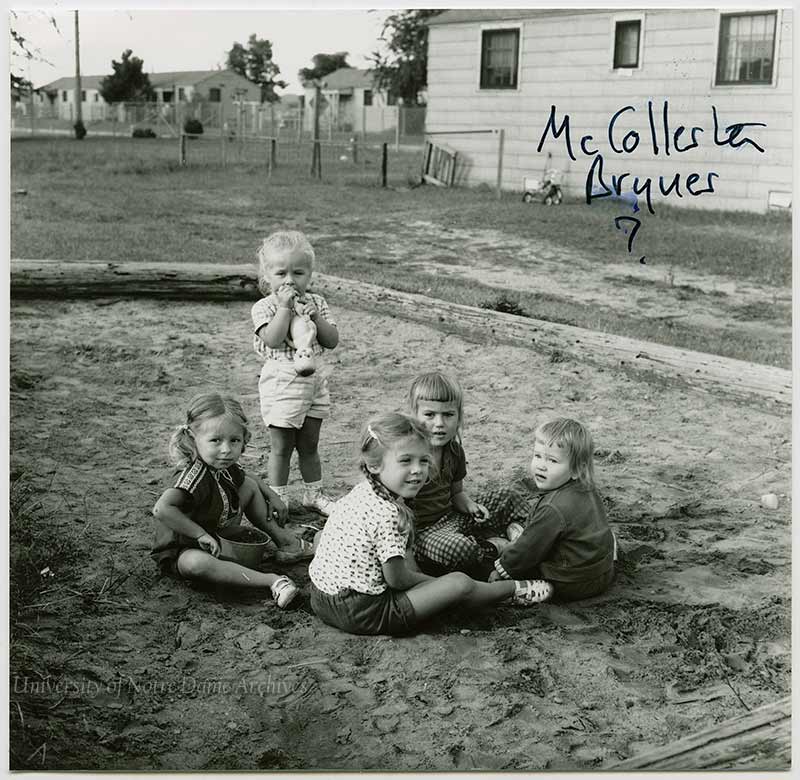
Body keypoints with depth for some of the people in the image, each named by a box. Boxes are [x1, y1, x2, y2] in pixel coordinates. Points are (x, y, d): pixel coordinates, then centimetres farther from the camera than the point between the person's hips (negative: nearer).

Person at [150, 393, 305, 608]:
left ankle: (280, 537, 16)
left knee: (249, 486, 9)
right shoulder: (195, 476, -34)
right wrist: (201, 534, -39)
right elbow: (161, 509, -48)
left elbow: (247, 480, 21)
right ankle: (272, 581, -44)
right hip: (179, 551, -9)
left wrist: (272, 496, 11)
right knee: (197, 564, -45)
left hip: (219, 537, 9)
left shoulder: (226, 468, -6)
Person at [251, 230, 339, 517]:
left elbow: (332, 341, -2)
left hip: (314, 383, 5)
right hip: (282, 385, -5)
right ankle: (278, 499, 16)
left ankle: (313, 494, 30)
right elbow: (274, 340, -26)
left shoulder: (315, 303, 5)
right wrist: (284, 306, -24)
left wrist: (314, 316, -15)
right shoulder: (264, 307, -9)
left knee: (309, 445, 17)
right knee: (281, 448, 4)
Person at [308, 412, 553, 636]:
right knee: (459, 584, 0)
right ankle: (514, 590, 26)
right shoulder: (388, 515, -25)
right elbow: (397, 579, -17)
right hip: (361, 614, -9)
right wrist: (430, 581, 2)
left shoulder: (361, 492, 2)